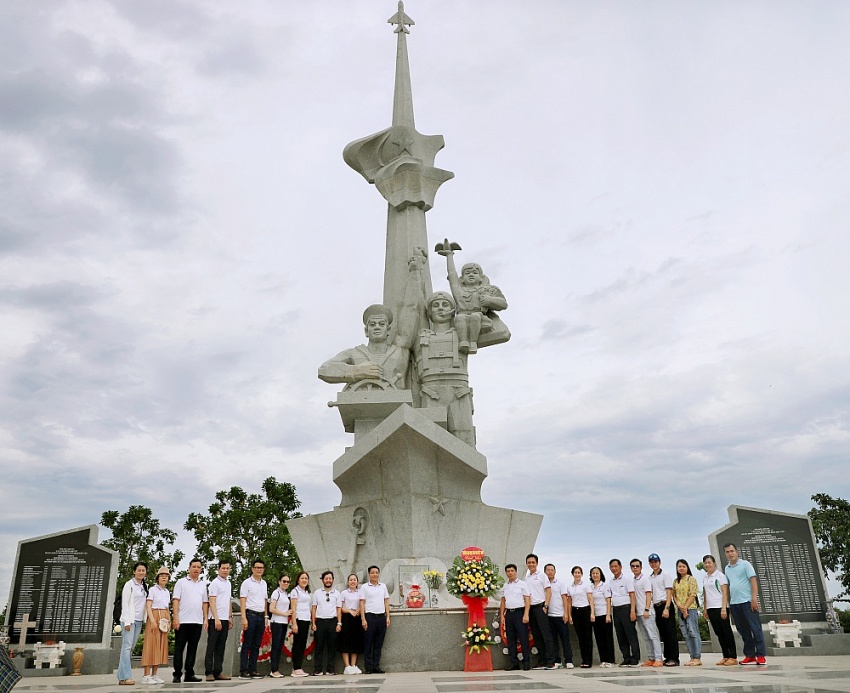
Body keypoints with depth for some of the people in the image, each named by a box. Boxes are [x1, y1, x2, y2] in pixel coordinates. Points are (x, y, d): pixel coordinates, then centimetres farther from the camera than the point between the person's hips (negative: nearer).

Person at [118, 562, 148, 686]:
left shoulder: (145, 586, 14)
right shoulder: (129, 584, -3)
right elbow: (125, 603, -8)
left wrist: (144, 620, 7)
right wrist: (127, 621, -13)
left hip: (139, 621, 6)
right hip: (129, 619, -6)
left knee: (131, 648, 4)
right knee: (127, 647, -10)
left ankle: (123, 676, 6)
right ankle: (125, 677, -12)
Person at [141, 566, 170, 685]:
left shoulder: (167, 592, 17)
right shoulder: (153, 589, -3)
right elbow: (148, 606, -10)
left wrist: (169, 621, 10)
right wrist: (153, 621, -19)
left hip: (164, 619, 7)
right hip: (154, 617, -7)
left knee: (161, 646, 4)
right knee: (151, 644, -9)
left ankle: (154, 675, 8)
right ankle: (147, 676, -8)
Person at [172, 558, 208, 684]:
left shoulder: (203, 585, 15)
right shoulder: (181, 582, 2)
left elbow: (205, 603, 16)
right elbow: (175, 600, -4)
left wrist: (205, 619, 7)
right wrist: (175, 618, -13)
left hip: (197, 622, 4)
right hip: (182, 621, -4)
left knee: (192, 649, 8)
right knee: (179, 648, 1)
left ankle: (189, 674, 14)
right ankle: (177, 674, 8)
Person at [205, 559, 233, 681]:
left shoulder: (228, 583, 15)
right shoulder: (215, 583, -8)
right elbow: (212, 602, -13)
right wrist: (216, 619, -19)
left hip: (225, 619, 7)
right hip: (215, 619, -7)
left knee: (221, 647, 9)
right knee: (211, 647, -2)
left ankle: (218, 671, 14)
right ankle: (209, 672, 3)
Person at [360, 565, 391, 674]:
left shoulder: (383, 586, 12)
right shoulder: (365, 587, 2)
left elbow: (386, 602, 14)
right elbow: (362, 603, -1)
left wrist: (388, 617, 6)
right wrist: (363, 619, -8)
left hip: (381, 616, 3)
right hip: (370, 616, -3)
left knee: (379, 643, 6)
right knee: (368, 643, 0)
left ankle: (376, 666, 12)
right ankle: (369, 668, 5)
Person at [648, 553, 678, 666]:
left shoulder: (665, 575, -1)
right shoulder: (649, 578, 15)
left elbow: (669, 593, -8)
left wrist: (666, 608, -17)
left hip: (665, 605, -6)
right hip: (656, 607, 6)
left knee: (670, 632, -6)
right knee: (663, 634, 8)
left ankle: (674, 658, -4)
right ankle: (667, 657, 13)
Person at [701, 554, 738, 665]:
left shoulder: (720, 576, -5)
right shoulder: (705, 578, 15)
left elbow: (725, 593, -10)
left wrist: (723, 608, -17)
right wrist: (704, 609, 14)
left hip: (720, 607, -7)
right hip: (711, 609, 7)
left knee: (727, 632, -3)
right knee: (719, 633, 8)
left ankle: (733, 657, 0)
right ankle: (725, 657, 13)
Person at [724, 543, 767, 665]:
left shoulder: (745, 564, -2)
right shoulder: (727, 568, 14)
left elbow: (753, 581, -8)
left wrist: (754, 598, -16)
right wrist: (727, 602, 11)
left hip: (747, 601, -6)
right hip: (734, 603, 6)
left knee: (755, 628, -4)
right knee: (743, 631, 8)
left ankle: (760, 656, -1)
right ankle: (749, 656, 13)